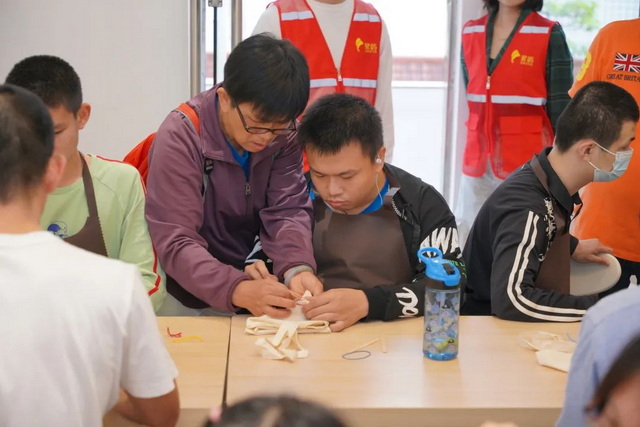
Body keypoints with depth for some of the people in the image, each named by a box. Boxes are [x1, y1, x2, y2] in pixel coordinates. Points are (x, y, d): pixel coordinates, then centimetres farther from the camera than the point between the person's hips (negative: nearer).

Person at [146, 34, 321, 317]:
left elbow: (287, 211, -11)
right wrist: (237, 290, -39)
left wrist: (298, 268, -32)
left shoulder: (284, 134, -6)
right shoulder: (180, 138, -19)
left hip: (255, 277, 4)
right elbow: (176, 243, -23)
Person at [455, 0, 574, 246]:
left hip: (528, 161, -5)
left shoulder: (550, 35, -6)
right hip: (476, 160, 5)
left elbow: (562, 110, -4)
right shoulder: (470, 33, 9)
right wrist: (479, 144, 16)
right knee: (467, 245, 7)